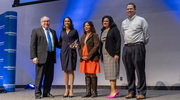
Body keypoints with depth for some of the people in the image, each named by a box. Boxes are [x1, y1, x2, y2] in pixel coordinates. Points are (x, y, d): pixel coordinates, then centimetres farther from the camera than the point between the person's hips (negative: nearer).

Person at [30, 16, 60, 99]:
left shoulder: (53, 32, 19)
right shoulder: (36, 31, 4)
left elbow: (56, 44, 21)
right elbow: (33, 45, -2)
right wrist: (34, 57, -12)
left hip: (51, 56, 5)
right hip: (41, 57, -5)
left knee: (49, 76, 8)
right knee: (39, 76, -1)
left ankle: (46, 92, 18)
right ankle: (37, 93, 8)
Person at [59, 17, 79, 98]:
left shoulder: (74, 31, 6)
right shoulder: (62, 32, 14)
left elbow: (77, 42, 7)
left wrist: (75, 46, -12)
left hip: (72, 52, -2)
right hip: (64, 52, 3)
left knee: (71, 71, -4)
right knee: (66, 71, 2)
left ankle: (71, 90, 1)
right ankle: (66, 90, 7)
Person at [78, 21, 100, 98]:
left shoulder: (94, 35, -1)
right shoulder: (83, 37, 18)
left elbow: (96, 46, -11)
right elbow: (79, 47, 17)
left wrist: (88, 56, -15)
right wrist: (81, 56, -1)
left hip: (92, 58, -6)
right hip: (84, 59, 6)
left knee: (92, 74, -6)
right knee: (86, 75, 6)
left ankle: (94, 92, 2)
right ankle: (88, 92, 11)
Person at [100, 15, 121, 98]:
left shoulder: (114, 29, -4)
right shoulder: (103, 31, 18)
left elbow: (118, 41, -11)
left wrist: (117, 54, -19)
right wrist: (101, 56, 15)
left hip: (112, 53, -7)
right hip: (105, 54, 7)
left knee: (112, 72, -11)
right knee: (108, 72, 6)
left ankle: (113, 91, -11)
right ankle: (115, 90, 13)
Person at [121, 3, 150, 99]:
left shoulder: (141, 20, 3)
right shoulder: (124, 22, 18)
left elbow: (146, 35, 6)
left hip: (137, 47, -5)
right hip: (126, 48, 5)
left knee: (140, 71, -5)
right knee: (129, 71, 6)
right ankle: (131, 92, 12)